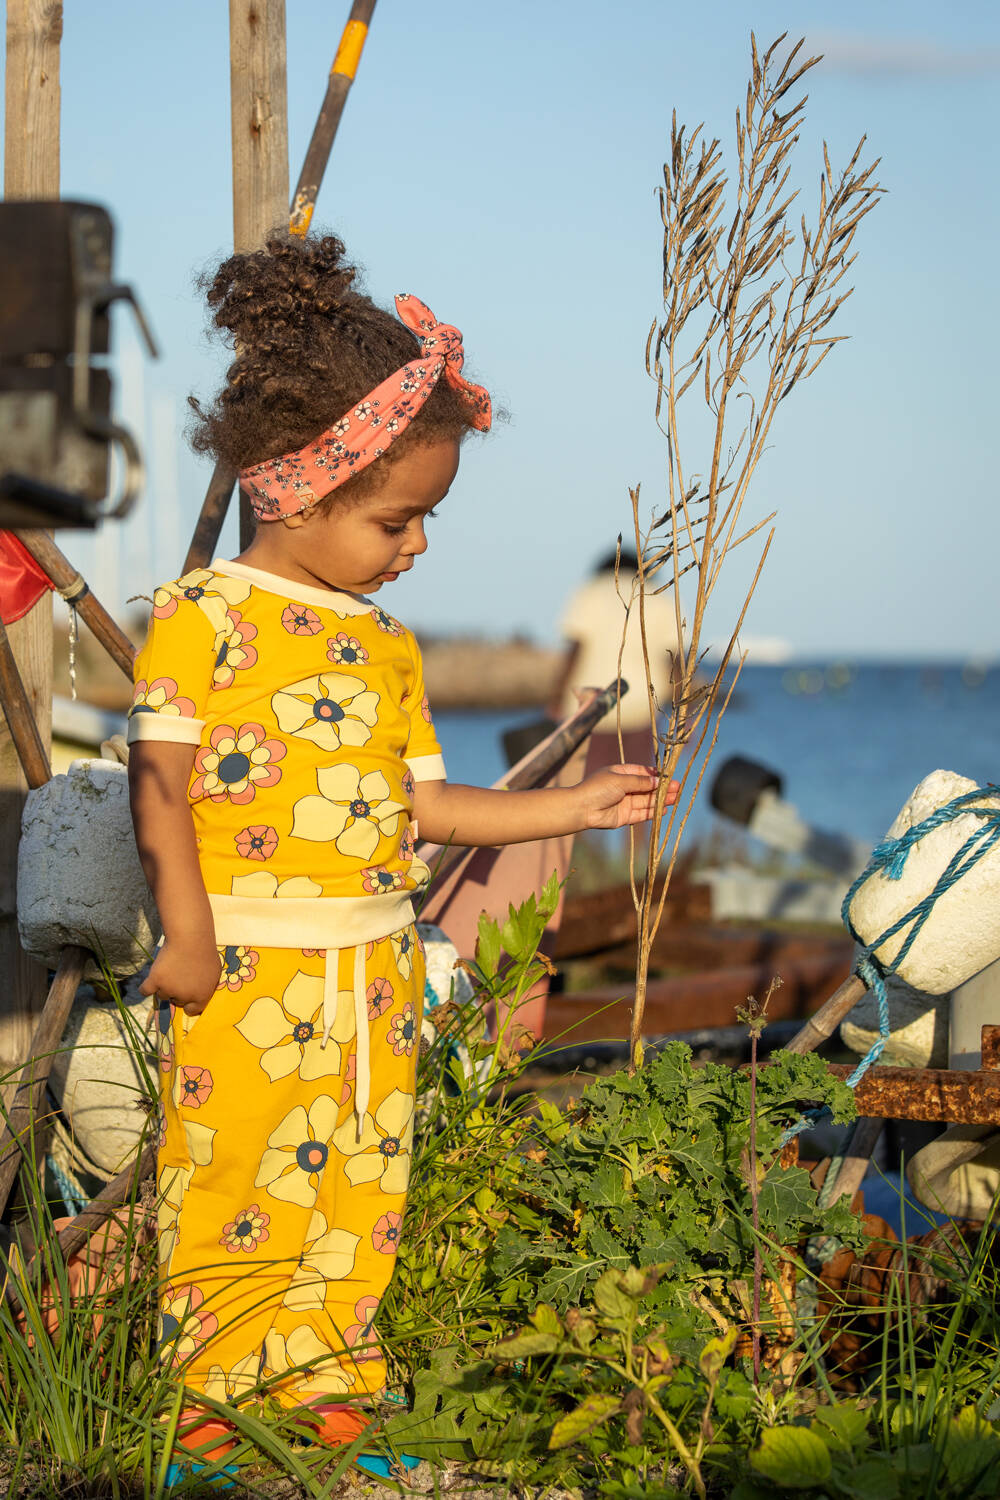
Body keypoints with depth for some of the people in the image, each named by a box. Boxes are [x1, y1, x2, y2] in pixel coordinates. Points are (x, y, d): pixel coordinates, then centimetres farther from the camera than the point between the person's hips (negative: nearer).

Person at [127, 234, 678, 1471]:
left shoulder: (387, 647, 12)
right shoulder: (201, 617, -8)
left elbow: (420, 801, 15)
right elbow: (160, 779, -10)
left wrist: (573, 807, 12)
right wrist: (188, 931, -17)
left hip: (374, 971, 6)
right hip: (243, 971, -6)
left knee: (360, 1188, 10)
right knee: (233, 1185, -2)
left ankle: (328, 1384, 22)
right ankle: (215, 1401, 11)